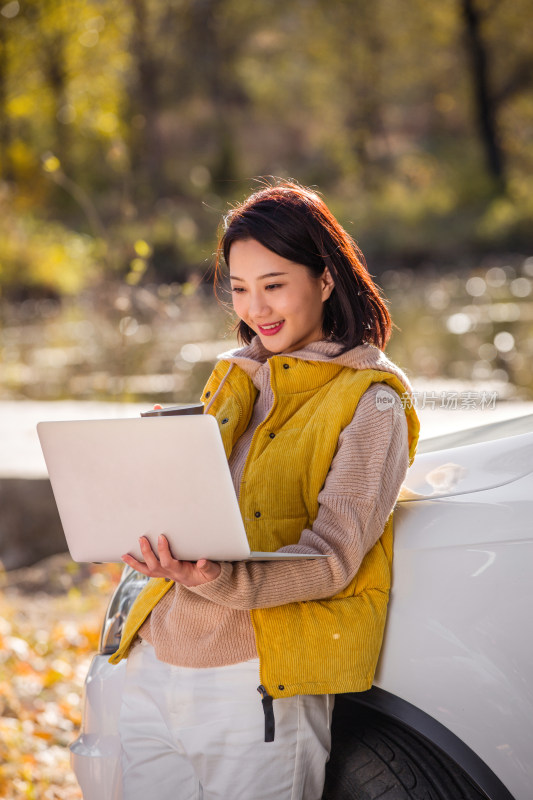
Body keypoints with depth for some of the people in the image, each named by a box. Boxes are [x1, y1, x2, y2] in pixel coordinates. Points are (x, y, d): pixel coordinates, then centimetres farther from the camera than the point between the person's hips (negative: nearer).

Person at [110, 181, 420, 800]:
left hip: (257, 684, -6)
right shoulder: (230, 380, 17)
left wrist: (219, 582, -29)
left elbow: (332, 558, -13)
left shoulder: (369, 399, -3)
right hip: (152, 667, 6)